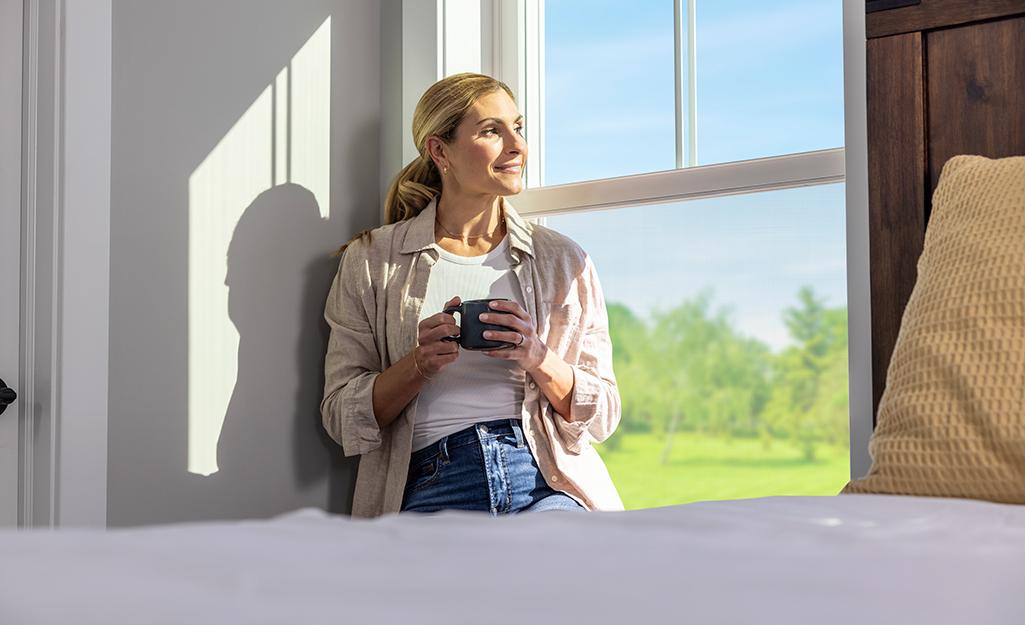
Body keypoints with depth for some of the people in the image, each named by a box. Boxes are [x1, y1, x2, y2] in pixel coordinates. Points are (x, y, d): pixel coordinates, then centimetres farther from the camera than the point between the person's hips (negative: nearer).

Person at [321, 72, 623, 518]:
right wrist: (420, 365, -10)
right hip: (433, 487, -1)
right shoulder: (371, 262, 12)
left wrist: (538, 360, -6)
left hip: (548, 484, 1)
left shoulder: (562, 261, 16)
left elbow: (601, 413, 14)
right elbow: (342, 418, 9)